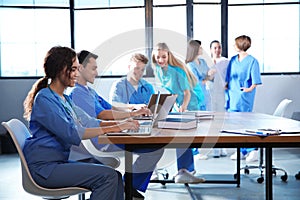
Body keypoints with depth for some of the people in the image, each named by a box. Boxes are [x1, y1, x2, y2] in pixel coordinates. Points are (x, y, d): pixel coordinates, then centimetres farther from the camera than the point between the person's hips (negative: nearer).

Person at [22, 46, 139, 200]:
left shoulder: (64, 99, 17)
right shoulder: (44, 99, -13)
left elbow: (88, 122, 13)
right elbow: (72, 133, -23)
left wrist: (122, 124, -2)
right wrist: (114, 129, -25)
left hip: (60, 161, 9)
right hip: (44, 167, -9)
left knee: (115, 176, -6)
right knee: (108, 176, -19)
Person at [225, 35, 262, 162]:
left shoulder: (252, 61, -5)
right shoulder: (233, 60, 14)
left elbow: (256, 80, -8)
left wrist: (250, 88, -21)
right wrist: (226, 86, 10)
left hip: (244, 96, -6)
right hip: (232, 95, 6)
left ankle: (253, 150, 2)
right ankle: (242, 151, 17)